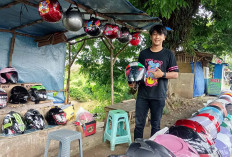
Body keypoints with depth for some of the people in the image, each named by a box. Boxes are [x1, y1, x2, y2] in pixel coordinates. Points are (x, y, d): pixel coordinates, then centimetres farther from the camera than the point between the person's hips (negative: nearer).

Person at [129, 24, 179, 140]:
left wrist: (162, 74, -15)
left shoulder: (168, 54, 3)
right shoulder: (143, 53, 11)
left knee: (155, 125, 11)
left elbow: (175, 74, 2)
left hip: (158, 96, -2)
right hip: (142, 94, 2)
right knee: (139, 123, 7)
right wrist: (133, 82, 2)